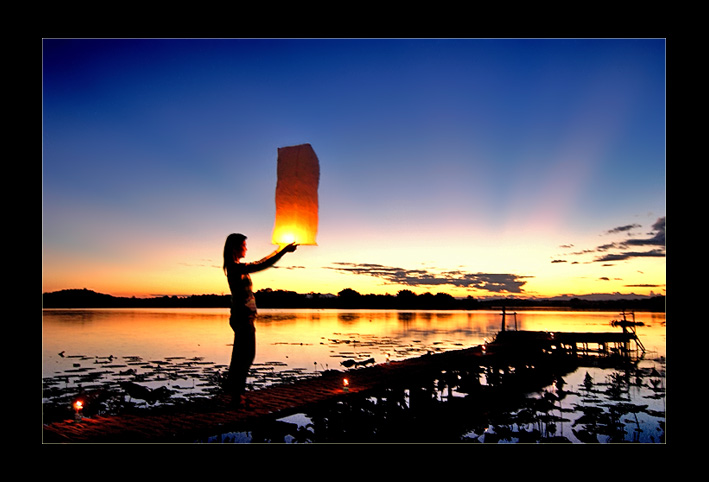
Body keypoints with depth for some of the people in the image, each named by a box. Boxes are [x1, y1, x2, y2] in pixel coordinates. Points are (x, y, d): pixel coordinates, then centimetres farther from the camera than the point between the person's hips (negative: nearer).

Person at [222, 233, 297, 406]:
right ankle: (236, 393, 4)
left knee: (240, 355, 17)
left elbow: (259, 264, 23)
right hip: (243, 318, -10)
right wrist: (284, 250, -19)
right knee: (247, 354, -3)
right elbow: (261, 266, -23)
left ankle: (233, 389, 27)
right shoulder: (236, 267, -17)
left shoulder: (235, 267, 12)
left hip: (241, 317, 10)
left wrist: (279, 251, 25)